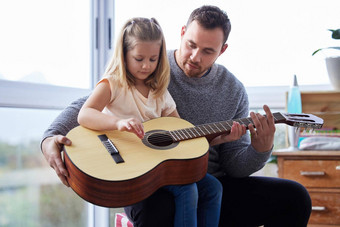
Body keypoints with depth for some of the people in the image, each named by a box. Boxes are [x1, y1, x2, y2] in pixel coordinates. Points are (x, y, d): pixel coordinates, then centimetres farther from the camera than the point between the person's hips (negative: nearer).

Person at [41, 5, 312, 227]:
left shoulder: (233, 91, 5)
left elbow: (233, 165, 5)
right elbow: (87, 106, -4)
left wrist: (260, 150, -16)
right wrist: (51, 138, -22)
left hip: (211, 188, 4)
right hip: (152, 184, -3)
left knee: (294, 197, -10)